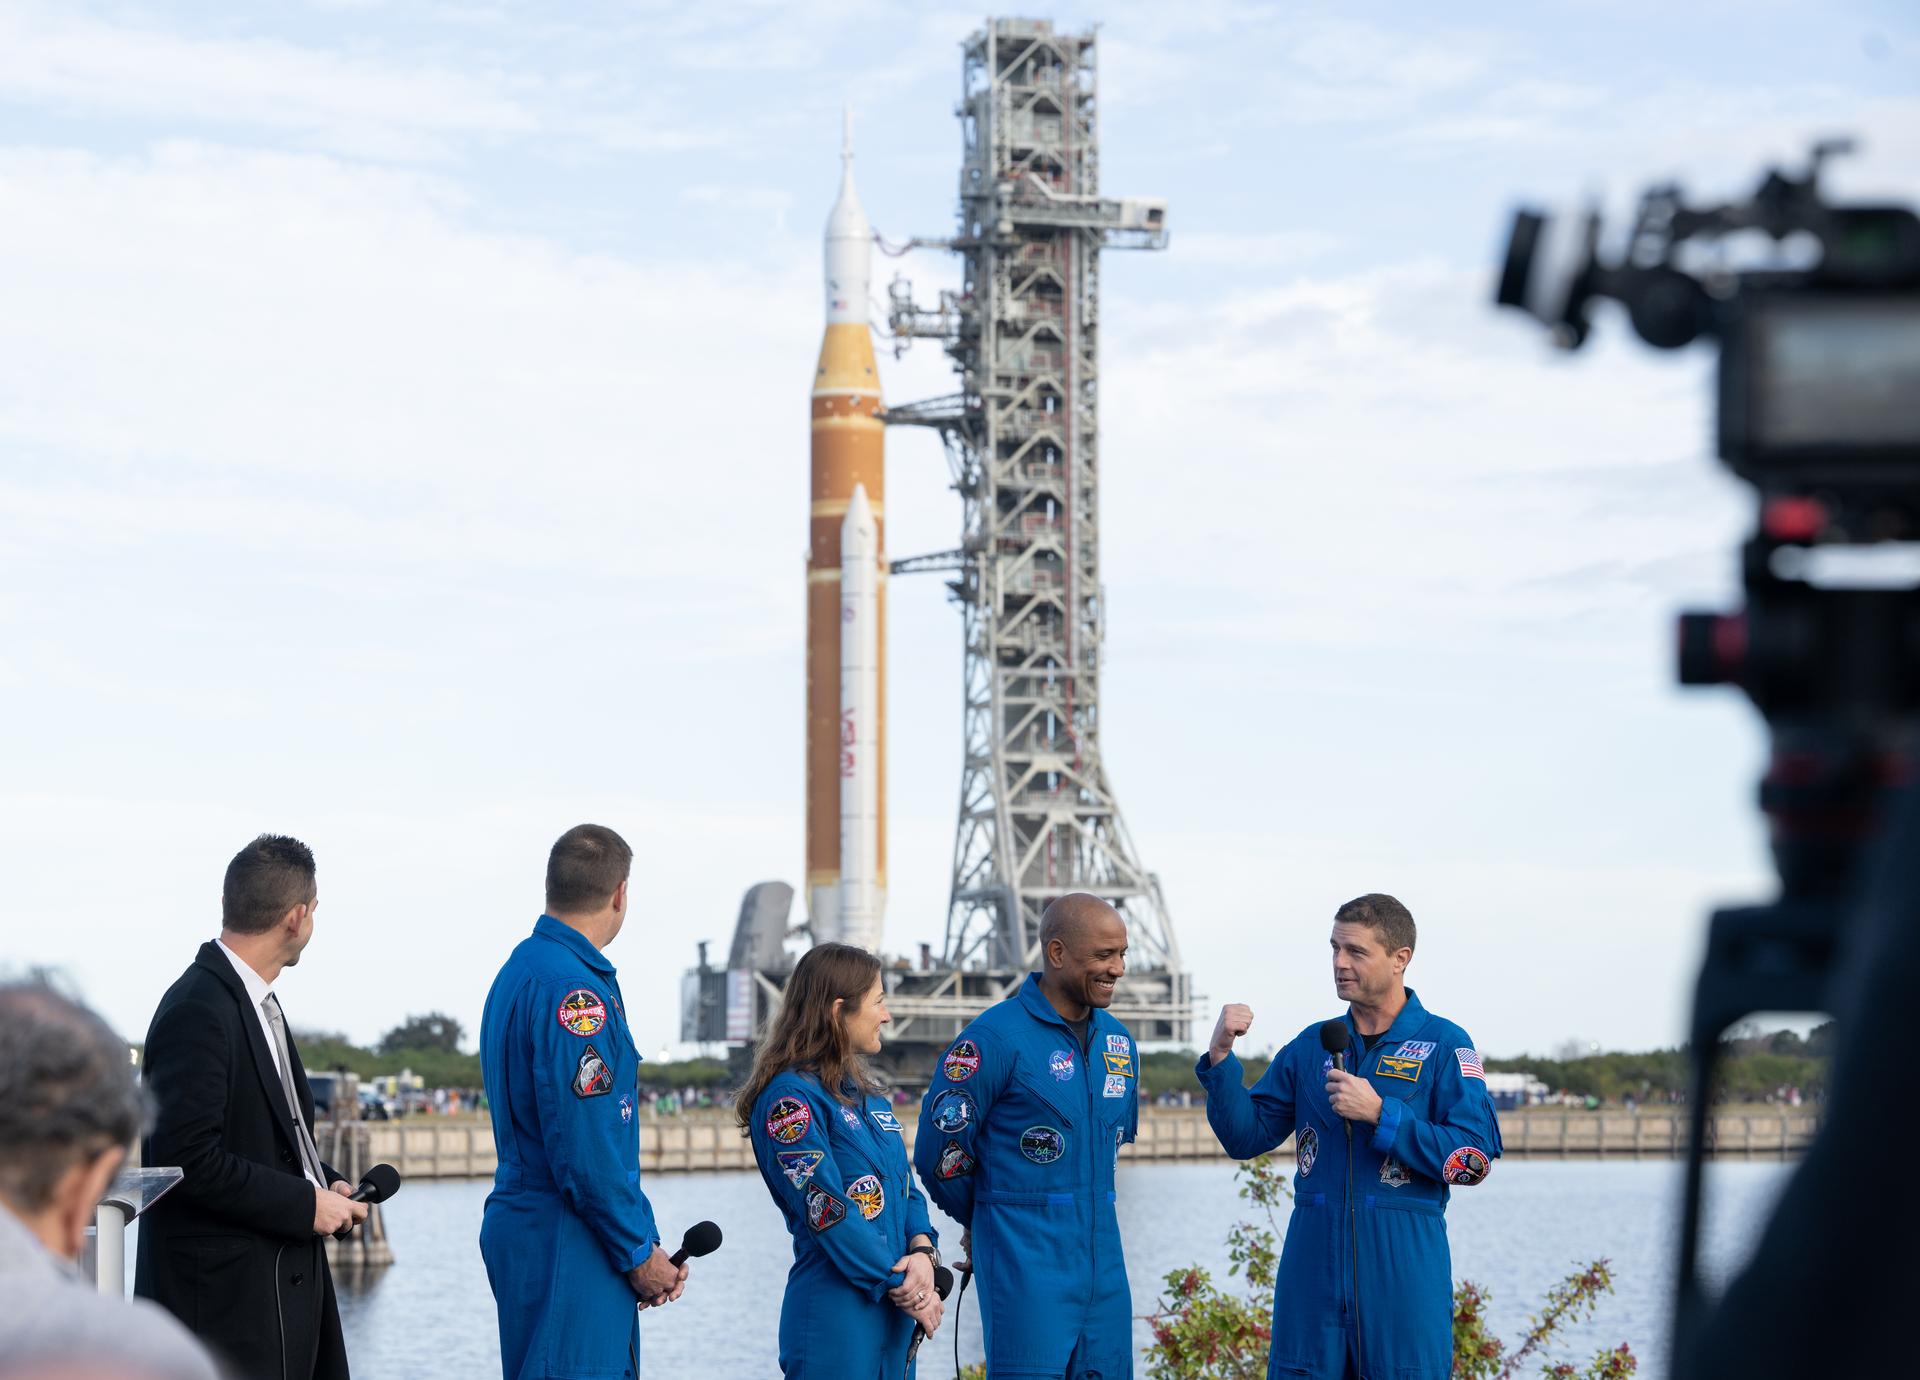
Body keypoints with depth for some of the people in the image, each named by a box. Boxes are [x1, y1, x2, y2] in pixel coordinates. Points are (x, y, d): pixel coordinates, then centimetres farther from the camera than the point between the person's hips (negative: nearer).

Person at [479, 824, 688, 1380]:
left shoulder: (523, 969, 17)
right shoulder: (571, 989, -15)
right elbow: (584, 1149, -20)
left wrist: (643, 1243, 14)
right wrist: (639, 1252, -9)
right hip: (565, 1250, -10)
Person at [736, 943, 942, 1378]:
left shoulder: (869, 1096, 17)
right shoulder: (791, 1097, -11)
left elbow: (905, 1187, 14)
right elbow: (828, 1213, -16)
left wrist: (923, 1251, -6)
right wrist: (902, 1288, -12)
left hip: (894, 1311, 8)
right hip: (834, 1314, -8)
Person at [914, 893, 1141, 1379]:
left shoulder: (1117, 1041, 11)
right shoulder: (997, 1038, -11)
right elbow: (939, 1148, -6)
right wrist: (982, 1222, 9)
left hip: (1102, 1262, 7)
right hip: (1028, 1269, -7)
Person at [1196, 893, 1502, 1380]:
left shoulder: (1444, 1045, -1)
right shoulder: (1312, 1046, 11)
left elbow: (1475, 1159, -9)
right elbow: (1245, 1138, 10)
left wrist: (1380, 1114, -15)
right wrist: (1220, 1057, -4)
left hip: (1403, 1264, -4)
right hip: (1313, 1264, 4)